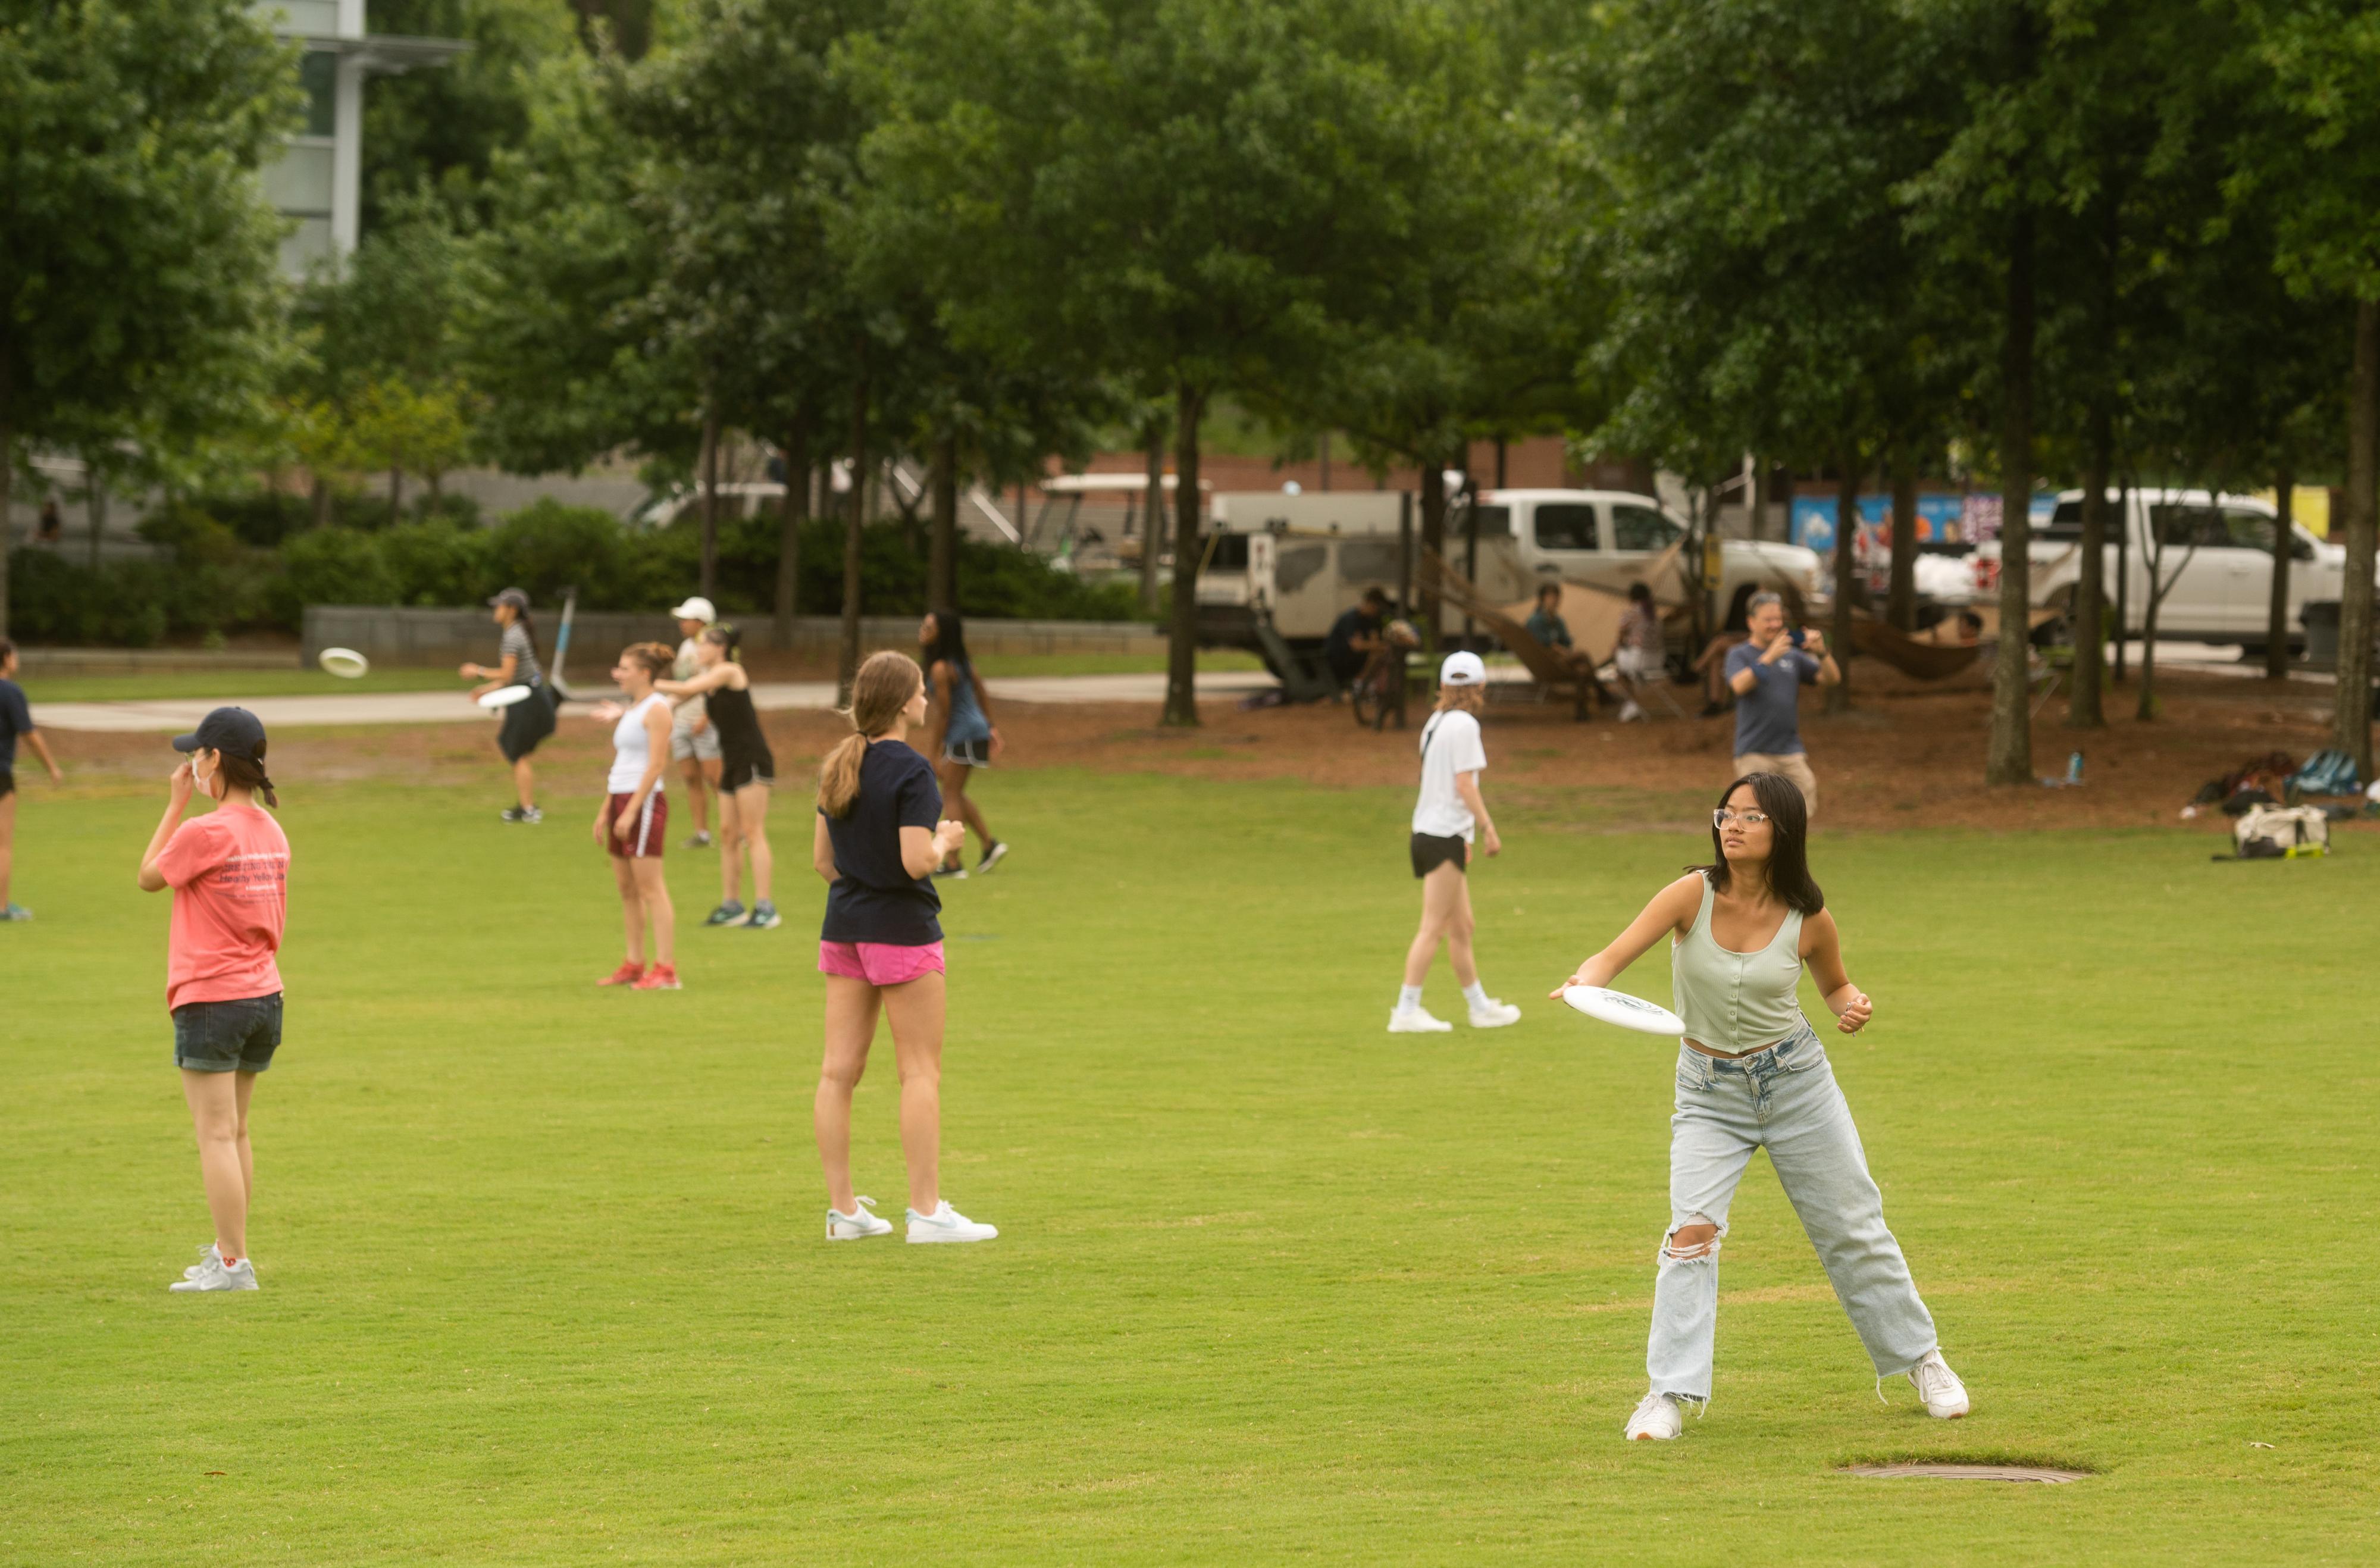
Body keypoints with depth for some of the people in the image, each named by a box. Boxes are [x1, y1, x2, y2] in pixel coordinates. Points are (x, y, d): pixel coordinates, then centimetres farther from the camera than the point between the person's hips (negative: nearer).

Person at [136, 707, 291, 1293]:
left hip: (210, 1000, -8)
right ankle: (231, 1251, 25)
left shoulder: (204, 833, -17)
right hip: (265, 994, 8)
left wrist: (176, 803, 1)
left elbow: (149, 877, -1)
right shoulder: (271, 832, 6)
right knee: (235, 1132, 18)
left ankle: (233, 1263, -5)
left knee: (217, 1135, -4)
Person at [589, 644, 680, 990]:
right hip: (621, 800, 9)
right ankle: (634, 964, 15)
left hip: (645, 802, -9)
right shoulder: (631, 709, 17)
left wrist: (630, 811, -19)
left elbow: (655, 766, -16)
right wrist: (606, 810, 20)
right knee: (626, 888, 10)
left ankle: (665, 969, -10)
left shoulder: (656, 709, -10)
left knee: (650, 887, -10)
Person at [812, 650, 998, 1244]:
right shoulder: (910, 772, -15)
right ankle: (926, 1208, -1)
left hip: (843, 927, 7)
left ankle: (842, 1207, 9)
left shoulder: (838, 766, 7)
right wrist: (947, 839, -3)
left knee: (839, 1071, 6)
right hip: (901, 929, -7)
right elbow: (917, 861, -22)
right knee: (921, 1071, -1)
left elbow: (822, 859, 13)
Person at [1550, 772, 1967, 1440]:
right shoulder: (1694, 894, -15)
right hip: (1710, 1092, -1)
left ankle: (1919, 1359, 29)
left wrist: (1853, 1007, -14)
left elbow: (1835, 985, 9)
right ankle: (1670, 1394, -12)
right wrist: (1586, 982, -47)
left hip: (1795, 1081, 1)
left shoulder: (1808, 920, -10)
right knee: (1693, 1229, -18)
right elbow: (1619, 952, -25)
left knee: (1854, 1228, 9)